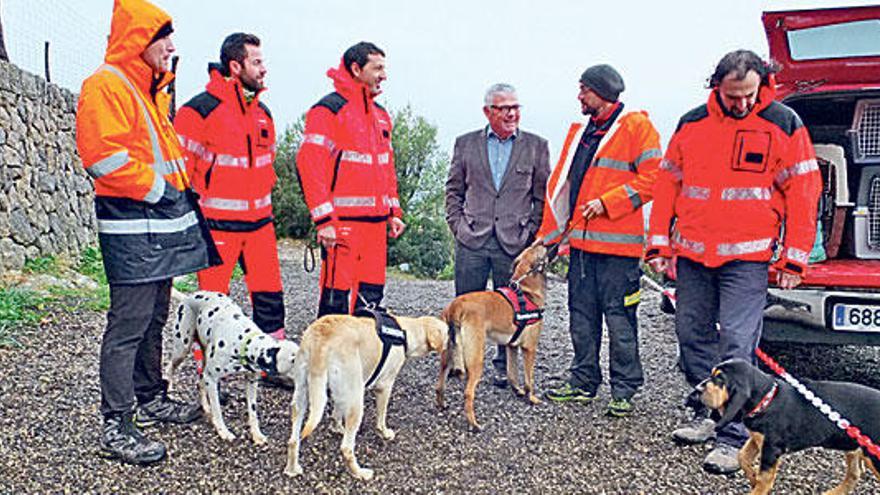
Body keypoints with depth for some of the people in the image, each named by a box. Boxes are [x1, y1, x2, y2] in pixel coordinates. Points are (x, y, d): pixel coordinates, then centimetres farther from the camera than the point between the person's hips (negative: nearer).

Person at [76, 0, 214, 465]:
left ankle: (151, 399, 31)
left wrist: (181, 190, 15)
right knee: (128, 324, -7)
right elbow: (104, 158, -21)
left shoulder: (151, 88, 19)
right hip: (133, 227, -10)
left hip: (162, 225, 10)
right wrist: (157, 190, -14)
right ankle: (116, 426, 0)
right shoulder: (105, 85, -11)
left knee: (154, 319, 17)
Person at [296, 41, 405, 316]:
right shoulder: (329, 109, -8)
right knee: (338, 295, -4)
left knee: (371, 293, 12)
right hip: (343, 222, -8)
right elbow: (309, 164, -15)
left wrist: (394, 211, 17)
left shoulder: (381, 115, 18)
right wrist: (324, 220, -19)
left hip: (376, 222, 8)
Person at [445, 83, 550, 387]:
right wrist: (457, 225, 3)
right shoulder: (465, 144, 9)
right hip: (472, 239, 1)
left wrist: (531, 232, -1)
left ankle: (504, 366, 18)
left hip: (514, 242, 0)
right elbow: (454, 190, 13)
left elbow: (543, 196, 7)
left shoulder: (536, 146, 7)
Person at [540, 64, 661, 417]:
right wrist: (548, 236, 15)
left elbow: (651, 177, -12)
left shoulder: (636, 126, -4)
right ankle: (583, 382, 23)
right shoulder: (579, 131, 17)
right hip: (581, 241, 7)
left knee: (619, 318, -1)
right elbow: (560, 184, 18)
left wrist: (607, 203, -16)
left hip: (618, 244, -7)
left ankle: (624, 391, 10)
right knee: (582, 315, 12)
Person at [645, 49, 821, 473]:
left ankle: (732, 438, 1)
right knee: (692, 335, 11)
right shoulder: (691, 124, 8)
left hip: (747, 258, -4)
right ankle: (705, 415, 28)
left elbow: (803, 193, 0)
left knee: (737, 343, -6)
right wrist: (659, 244, 8)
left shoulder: (783, 124, 0)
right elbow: (668, 184, 11)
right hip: (691, 255, 4)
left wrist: (794, 258, -4)